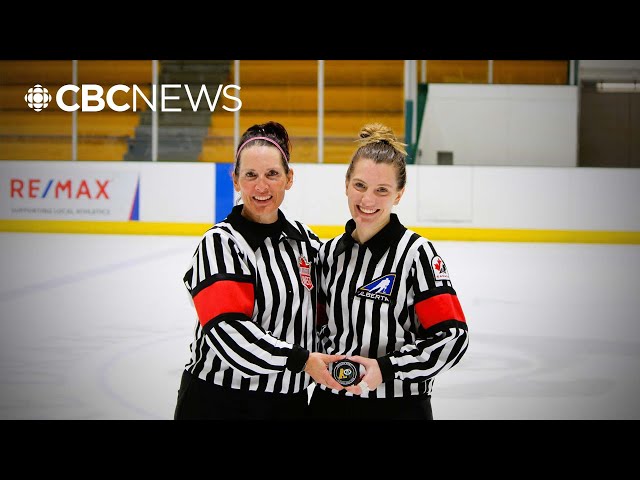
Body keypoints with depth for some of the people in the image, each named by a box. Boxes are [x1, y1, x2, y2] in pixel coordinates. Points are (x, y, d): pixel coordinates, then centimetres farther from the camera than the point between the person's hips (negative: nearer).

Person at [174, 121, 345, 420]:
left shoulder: (304, 239, 7)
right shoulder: (220, 244, -12)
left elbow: (316, 313, 16)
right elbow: (228, 331, -22)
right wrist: (302, 359, -23)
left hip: (288, 402, 5)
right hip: (220, 404, -5)